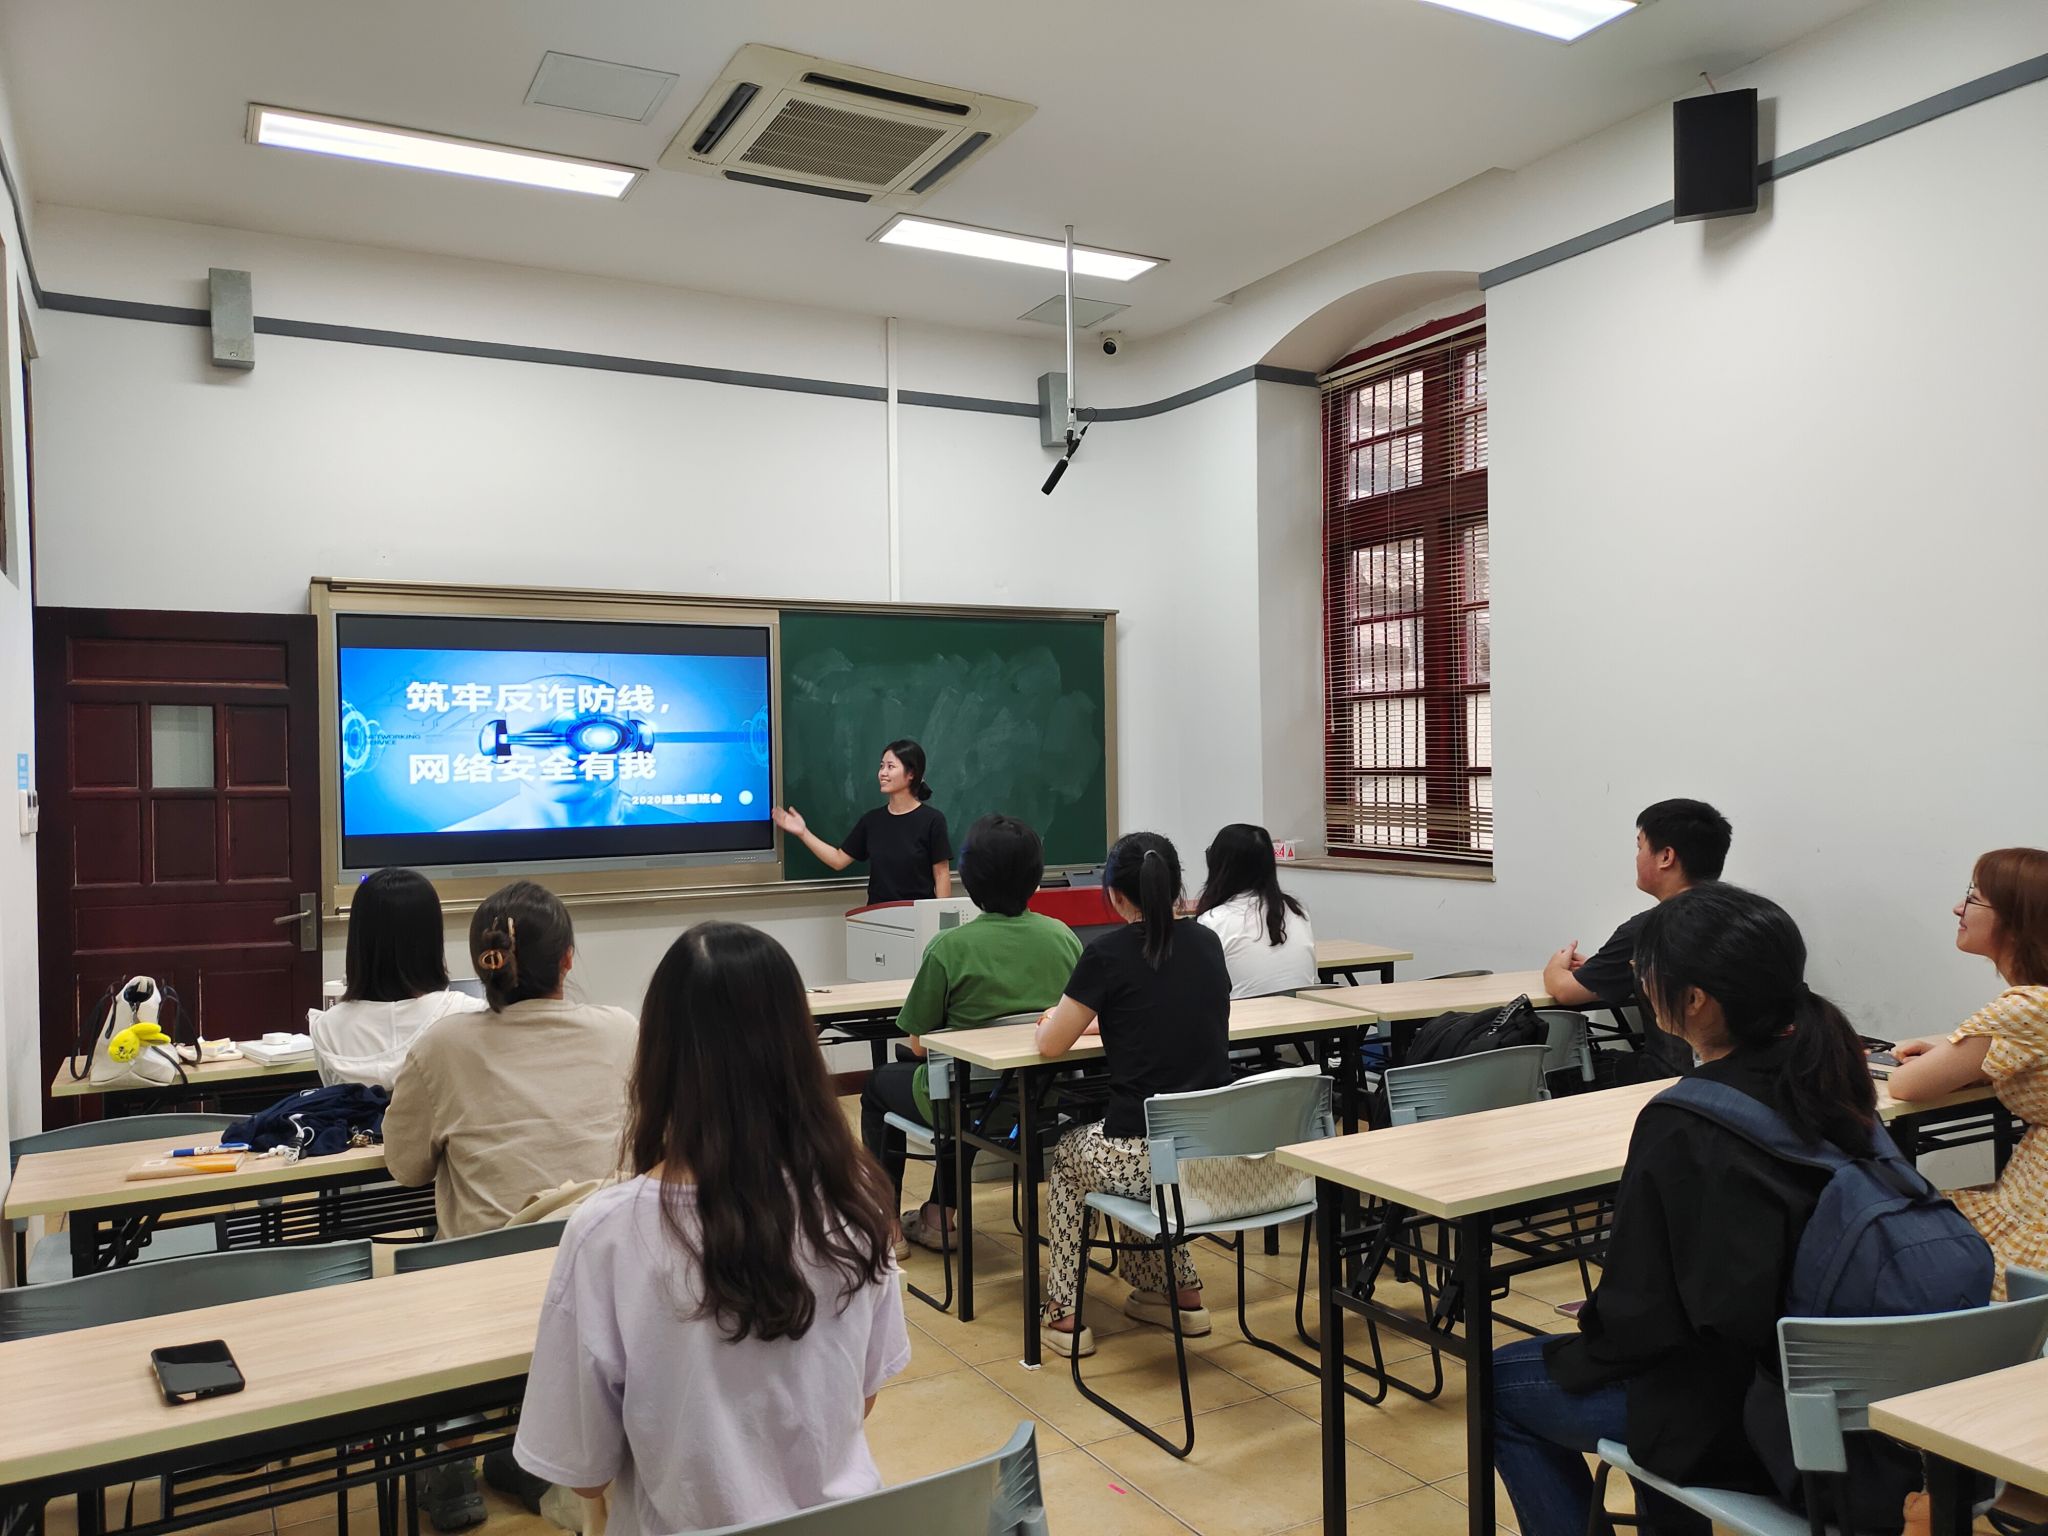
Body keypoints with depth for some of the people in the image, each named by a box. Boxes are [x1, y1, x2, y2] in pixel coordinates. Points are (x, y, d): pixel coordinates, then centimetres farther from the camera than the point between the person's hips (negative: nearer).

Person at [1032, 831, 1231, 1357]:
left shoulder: (1109, 954, -10)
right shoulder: (1206, 943, 6)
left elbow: (1050, 1045, 0)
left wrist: (1057, 1017, 21)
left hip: (1143, 1154, -5)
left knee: (1067, 1155, 28)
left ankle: (1065, 1314, 29)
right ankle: (1182, 1293, 33)